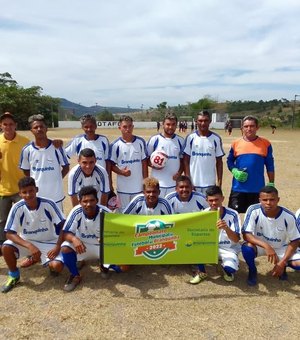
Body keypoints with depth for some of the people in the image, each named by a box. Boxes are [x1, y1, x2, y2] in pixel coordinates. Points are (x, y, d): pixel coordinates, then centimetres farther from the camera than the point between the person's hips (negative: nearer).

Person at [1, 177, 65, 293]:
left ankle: (39, 258, 12)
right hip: (27, 241, 2)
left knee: (57, 266, -25)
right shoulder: (17, 208, -18)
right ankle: (14, 275, 3)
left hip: (49, 243, -1)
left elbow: (63, 226, -14)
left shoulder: (48, 204, -21)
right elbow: (9, 233, -18)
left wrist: (57, 246, -23)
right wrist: (30, 246, -31)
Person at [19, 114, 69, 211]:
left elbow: (66, 167, 0)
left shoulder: (56, 147, -9)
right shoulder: (27, 150, -5)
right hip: (36, 195, 1)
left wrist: (55, 180, -3)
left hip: (55, 194, -1)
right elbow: (26, 171, 8)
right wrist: (34, 183, 1)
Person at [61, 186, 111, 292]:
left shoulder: (105, 213, -24)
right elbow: (65, 233, -19)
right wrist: (74, 239, -42)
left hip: (102, 246, -1)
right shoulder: (76, 211, -21)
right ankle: (76, 275, -2)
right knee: (65, 247, -30)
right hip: (82, 244, 1)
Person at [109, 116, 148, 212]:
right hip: (123, 187, -1)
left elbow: (144, 163, 3)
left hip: (138, 186, 1)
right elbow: (111, 165, 0)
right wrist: (121, 172, -19)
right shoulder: (115, 144, -5)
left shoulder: (140, 142, -2)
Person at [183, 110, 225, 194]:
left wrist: (219, 182, 0)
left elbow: (219, 162, 5)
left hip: (210, 184, 1)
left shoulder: (216, 139, 1)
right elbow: (185, 161, 0)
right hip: (193, 183, 0)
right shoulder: (190, 138, -1)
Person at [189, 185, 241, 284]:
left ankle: (227, 270, 8)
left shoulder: (232, 214, -17)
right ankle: (201, 272, -1)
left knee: (230, 268, -33)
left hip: (228, 249, -2)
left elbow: (236, 240, -21)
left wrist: (226, 228, -40)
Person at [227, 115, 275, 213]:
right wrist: (234, 171, -7)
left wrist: (271, 184, 4)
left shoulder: (265, 144, 0)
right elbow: (229, 161, 12)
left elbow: (270, 166, 5)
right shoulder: (236, 143, 2)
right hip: (238, 188, 1)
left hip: (258, 189, 0)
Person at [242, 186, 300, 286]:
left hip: (281, 248, 2)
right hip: (260, 245, -1)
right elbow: (246, 234, -27)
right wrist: (266, 246, -41)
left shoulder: (288, 216, -21)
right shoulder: (253, 210, -26)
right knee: (247, 247, -34)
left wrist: (282, 262, -19)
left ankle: (283, 266, 14)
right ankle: (252, 271, -1)